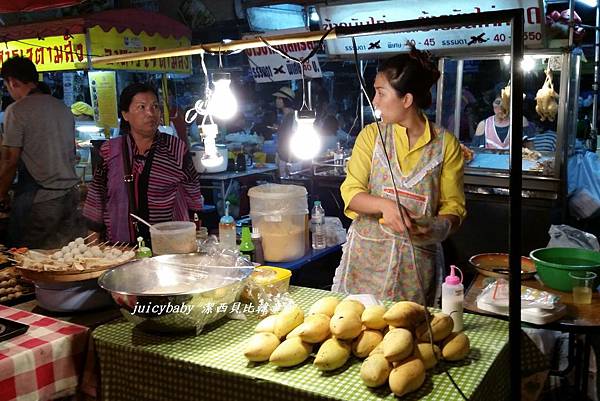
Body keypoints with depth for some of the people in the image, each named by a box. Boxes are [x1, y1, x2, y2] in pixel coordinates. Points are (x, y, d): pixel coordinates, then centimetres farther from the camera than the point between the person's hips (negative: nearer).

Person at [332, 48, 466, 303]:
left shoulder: (446, 144, -2)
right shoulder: (372, 135, 2)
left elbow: (453, 206, 0)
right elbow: (350, 191, -3)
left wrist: (440, 226, -21)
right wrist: (384, 205, -22)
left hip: (416, 260, -1)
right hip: (366, 253, 1)